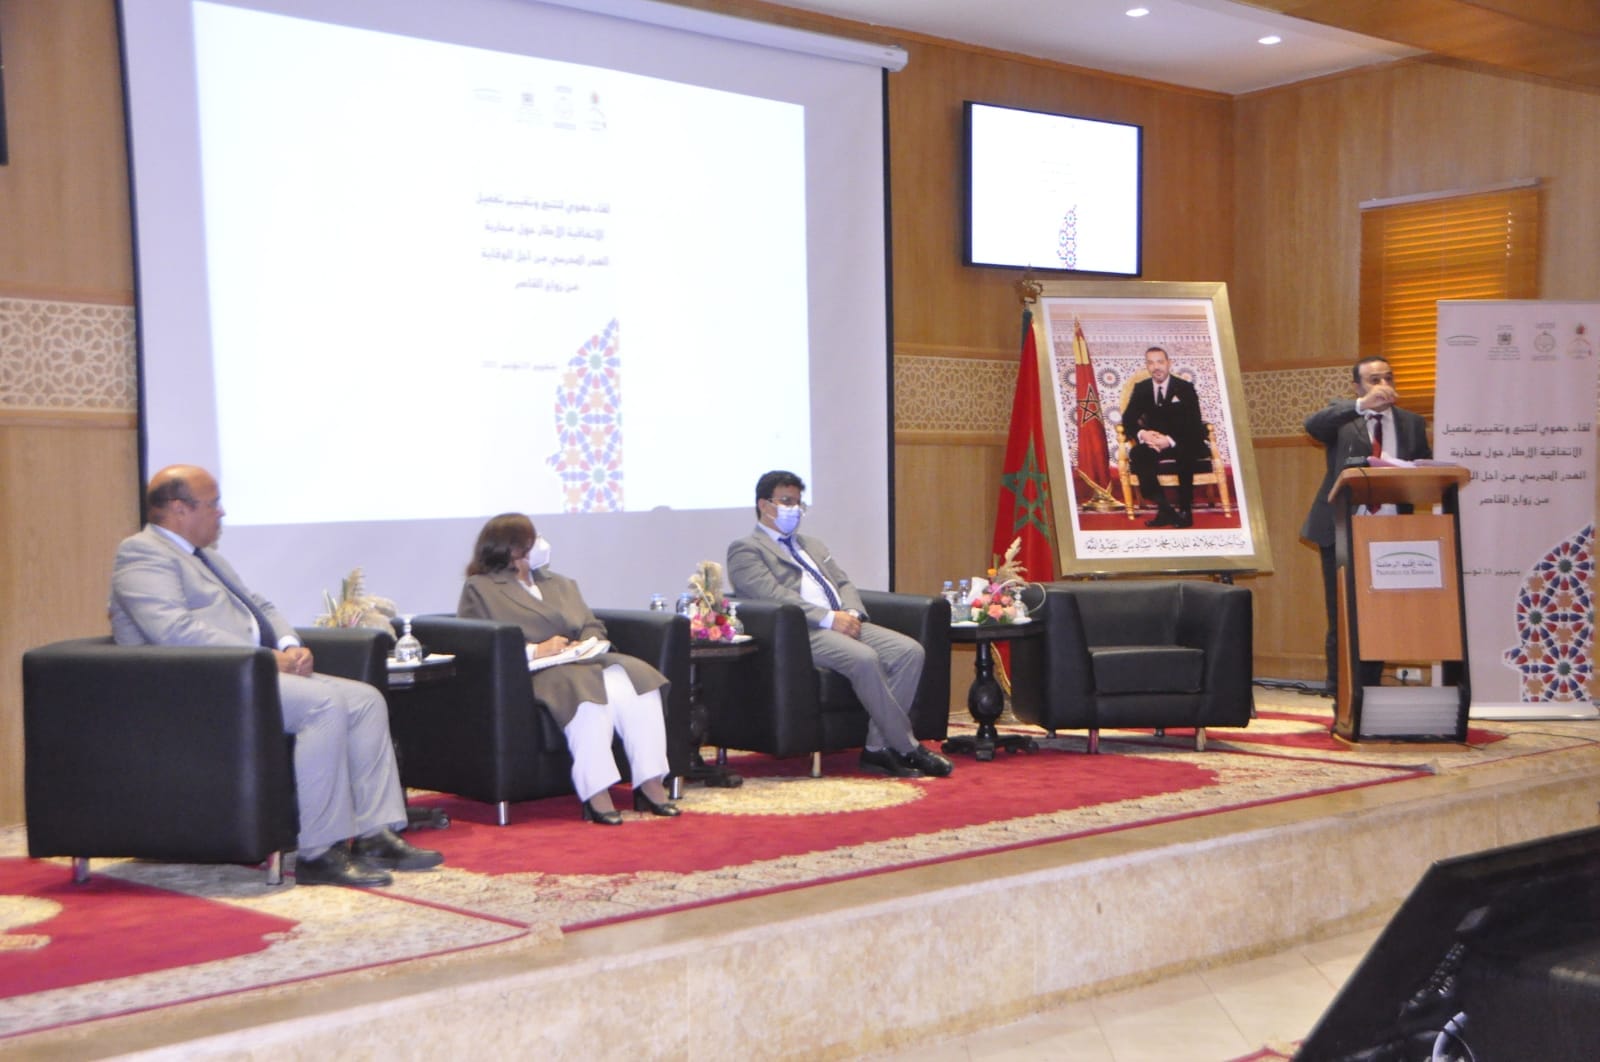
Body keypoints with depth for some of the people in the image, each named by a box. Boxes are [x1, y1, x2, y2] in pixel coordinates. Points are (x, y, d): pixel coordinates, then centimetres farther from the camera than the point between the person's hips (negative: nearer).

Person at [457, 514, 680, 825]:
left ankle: (651, 784, -25)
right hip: (531, 674, -6)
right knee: (587, 691, -38)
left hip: (581, 662, 7)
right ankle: (595, 795, -40)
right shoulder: (480, 589, 8)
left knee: (638, 679, -24)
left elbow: (594, 626, 24)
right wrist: (535, 650, -16)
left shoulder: (560, 584, 31)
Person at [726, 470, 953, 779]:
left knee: (909, 651, -16)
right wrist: (829, 617, -18)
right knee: (864, 659, -33)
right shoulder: (745, 550, 5)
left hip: (842, 624, 8)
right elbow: (773, 596, -11)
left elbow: (844, 583, 24)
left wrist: (851, 613, -1)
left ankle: (878, 748, -16)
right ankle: (907, 748, -21)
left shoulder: (812, 545, 31)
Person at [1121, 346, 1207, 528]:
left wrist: (1170, 440, -28)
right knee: (1136, 453, -30)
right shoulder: (1141, 389, 6)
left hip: (1182, 443, -3)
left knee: (1186, 453, -38)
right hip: (1154, 442, 3)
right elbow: (1128, 419, 2)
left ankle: (1185, 510, -28)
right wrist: (1142, 434, -22)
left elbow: (1194, 424, -10)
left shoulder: (1185, 388, -3)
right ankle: (1164, 509, -34)